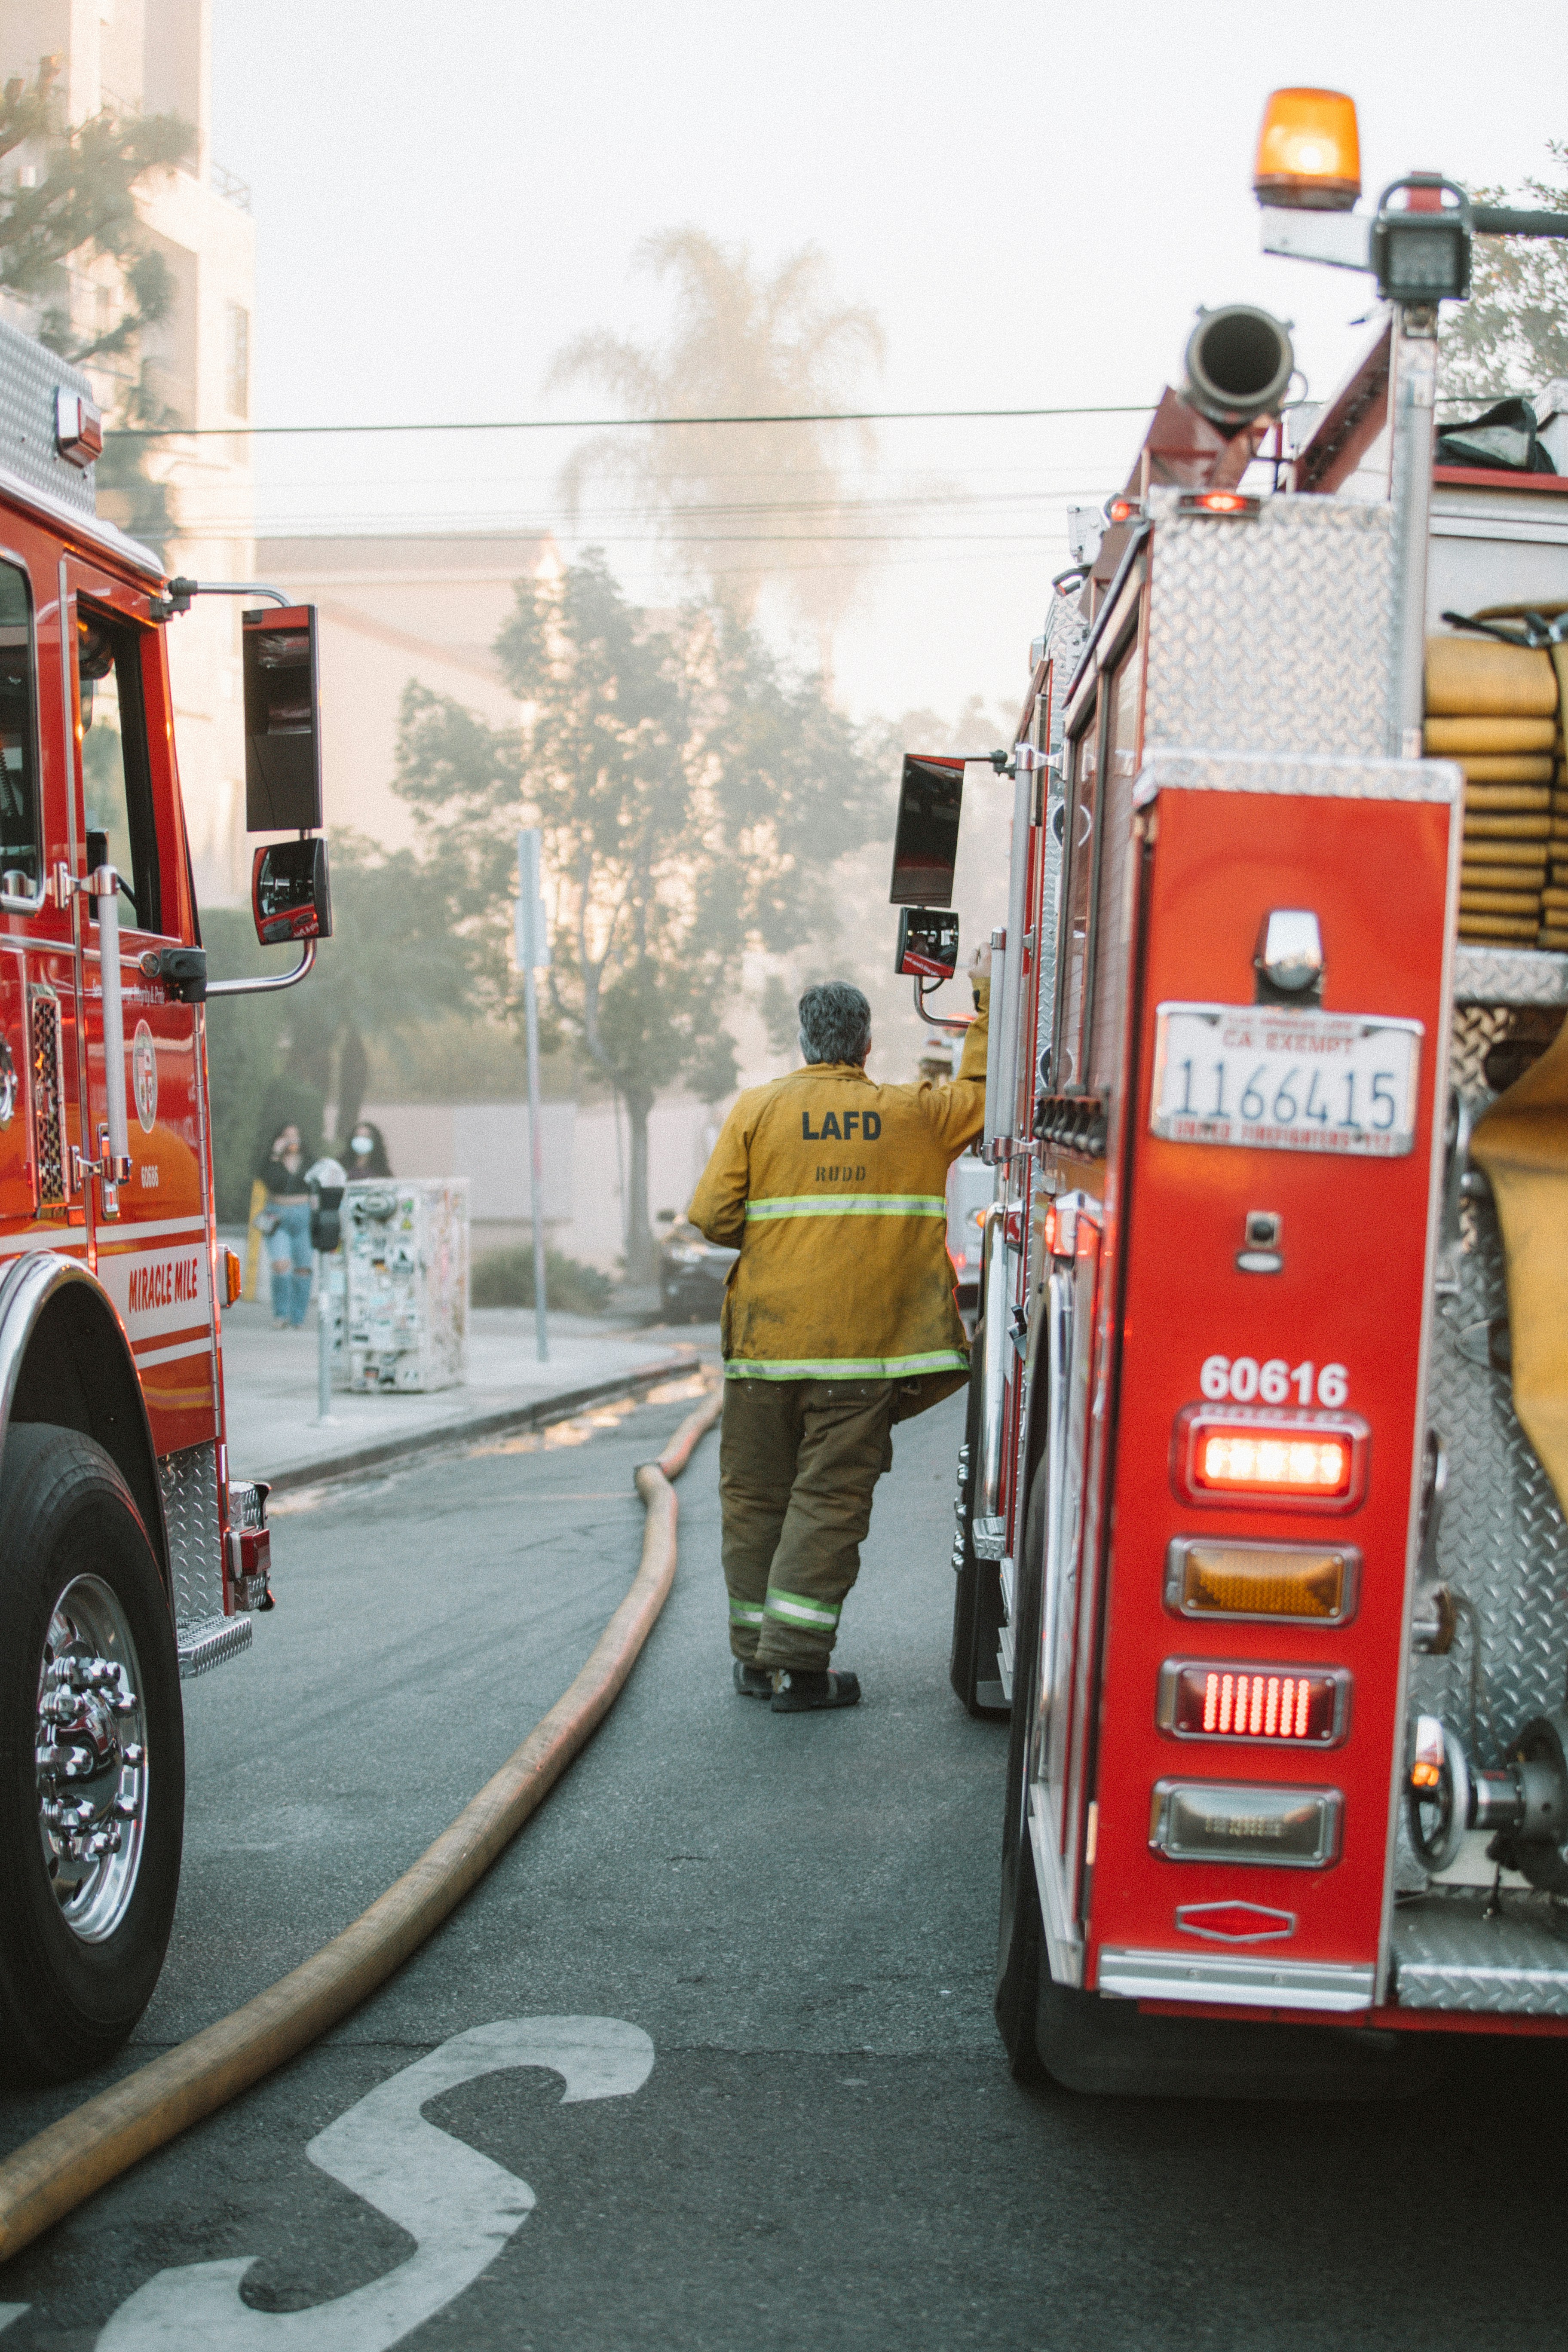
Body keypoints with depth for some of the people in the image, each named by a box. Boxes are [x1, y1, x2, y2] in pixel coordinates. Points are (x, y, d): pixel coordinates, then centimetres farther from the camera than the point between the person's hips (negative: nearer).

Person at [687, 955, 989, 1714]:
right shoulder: (916, 1115, 3)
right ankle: (795, 1663, -3)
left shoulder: (757, 1109, 2)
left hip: (766, 1339, 1)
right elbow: (982, 1093, 19)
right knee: (831, 1500, 1)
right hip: (864, 1345, -1)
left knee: (756, 1496, 12)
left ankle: (755, 1654, 19)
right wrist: (988, 1007, 27)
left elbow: (713, 1215, -3)